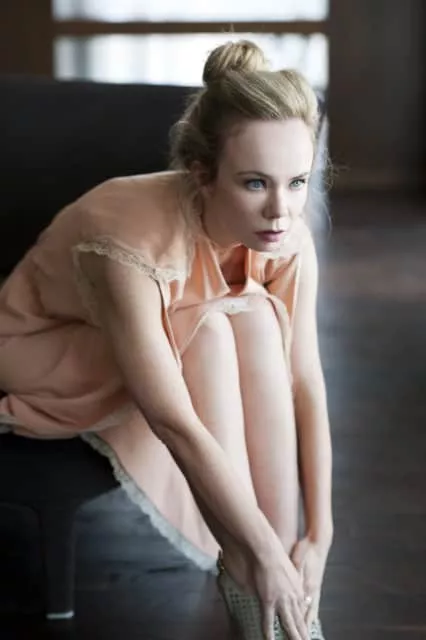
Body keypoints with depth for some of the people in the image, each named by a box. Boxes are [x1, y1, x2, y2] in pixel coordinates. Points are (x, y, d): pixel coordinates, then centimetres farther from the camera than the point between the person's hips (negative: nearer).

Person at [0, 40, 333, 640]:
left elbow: (305, 383, -17)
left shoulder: (288, 238, -20)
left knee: (260, 321, -25)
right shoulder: (130, 239, -38)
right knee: (209, 330, -31)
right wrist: (264, 554, -34)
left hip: (165, 351, 5)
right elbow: (176, 424, -38)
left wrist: (318, 535, -22)